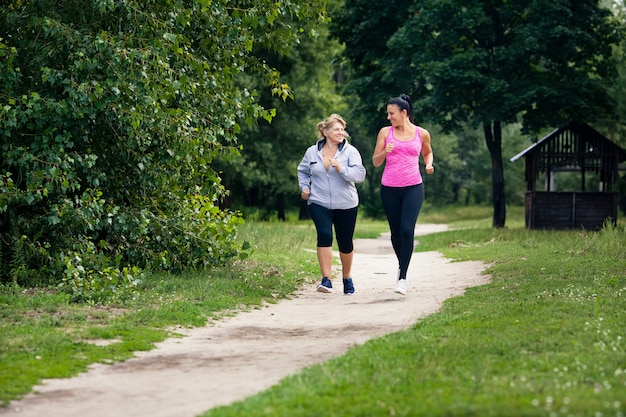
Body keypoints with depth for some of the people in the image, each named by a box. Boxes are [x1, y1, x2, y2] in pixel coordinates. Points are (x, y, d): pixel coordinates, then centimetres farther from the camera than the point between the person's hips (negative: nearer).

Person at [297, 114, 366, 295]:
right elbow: (303, 171, 22)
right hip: (319, 203, 0)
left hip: (346, 205, 0)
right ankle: (326, 280, -21)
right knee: (324, 235, -21)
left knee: (345, 242, 9)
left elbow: (360, 174, -13)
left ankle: (347, 278, 32)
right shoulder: (312, 152, 5)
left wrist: (341, 169, -27)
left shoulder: (350, 151, -2)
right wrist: (304, 186, 5)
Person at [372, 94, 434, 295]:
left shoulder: (421, 134, 4)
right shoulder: (385, 132, 4)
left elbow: (427, 152, 25)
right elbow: (375, 162, 6)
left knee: (407, 229, -16)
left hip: (413, 188, -2)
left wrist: (429, 164, 4)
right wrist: (385, 152, -14)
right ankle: (402, 265, 35)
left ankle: (403, 277, -14)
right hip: (389, 188, 2)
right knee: (396, 232, 8)